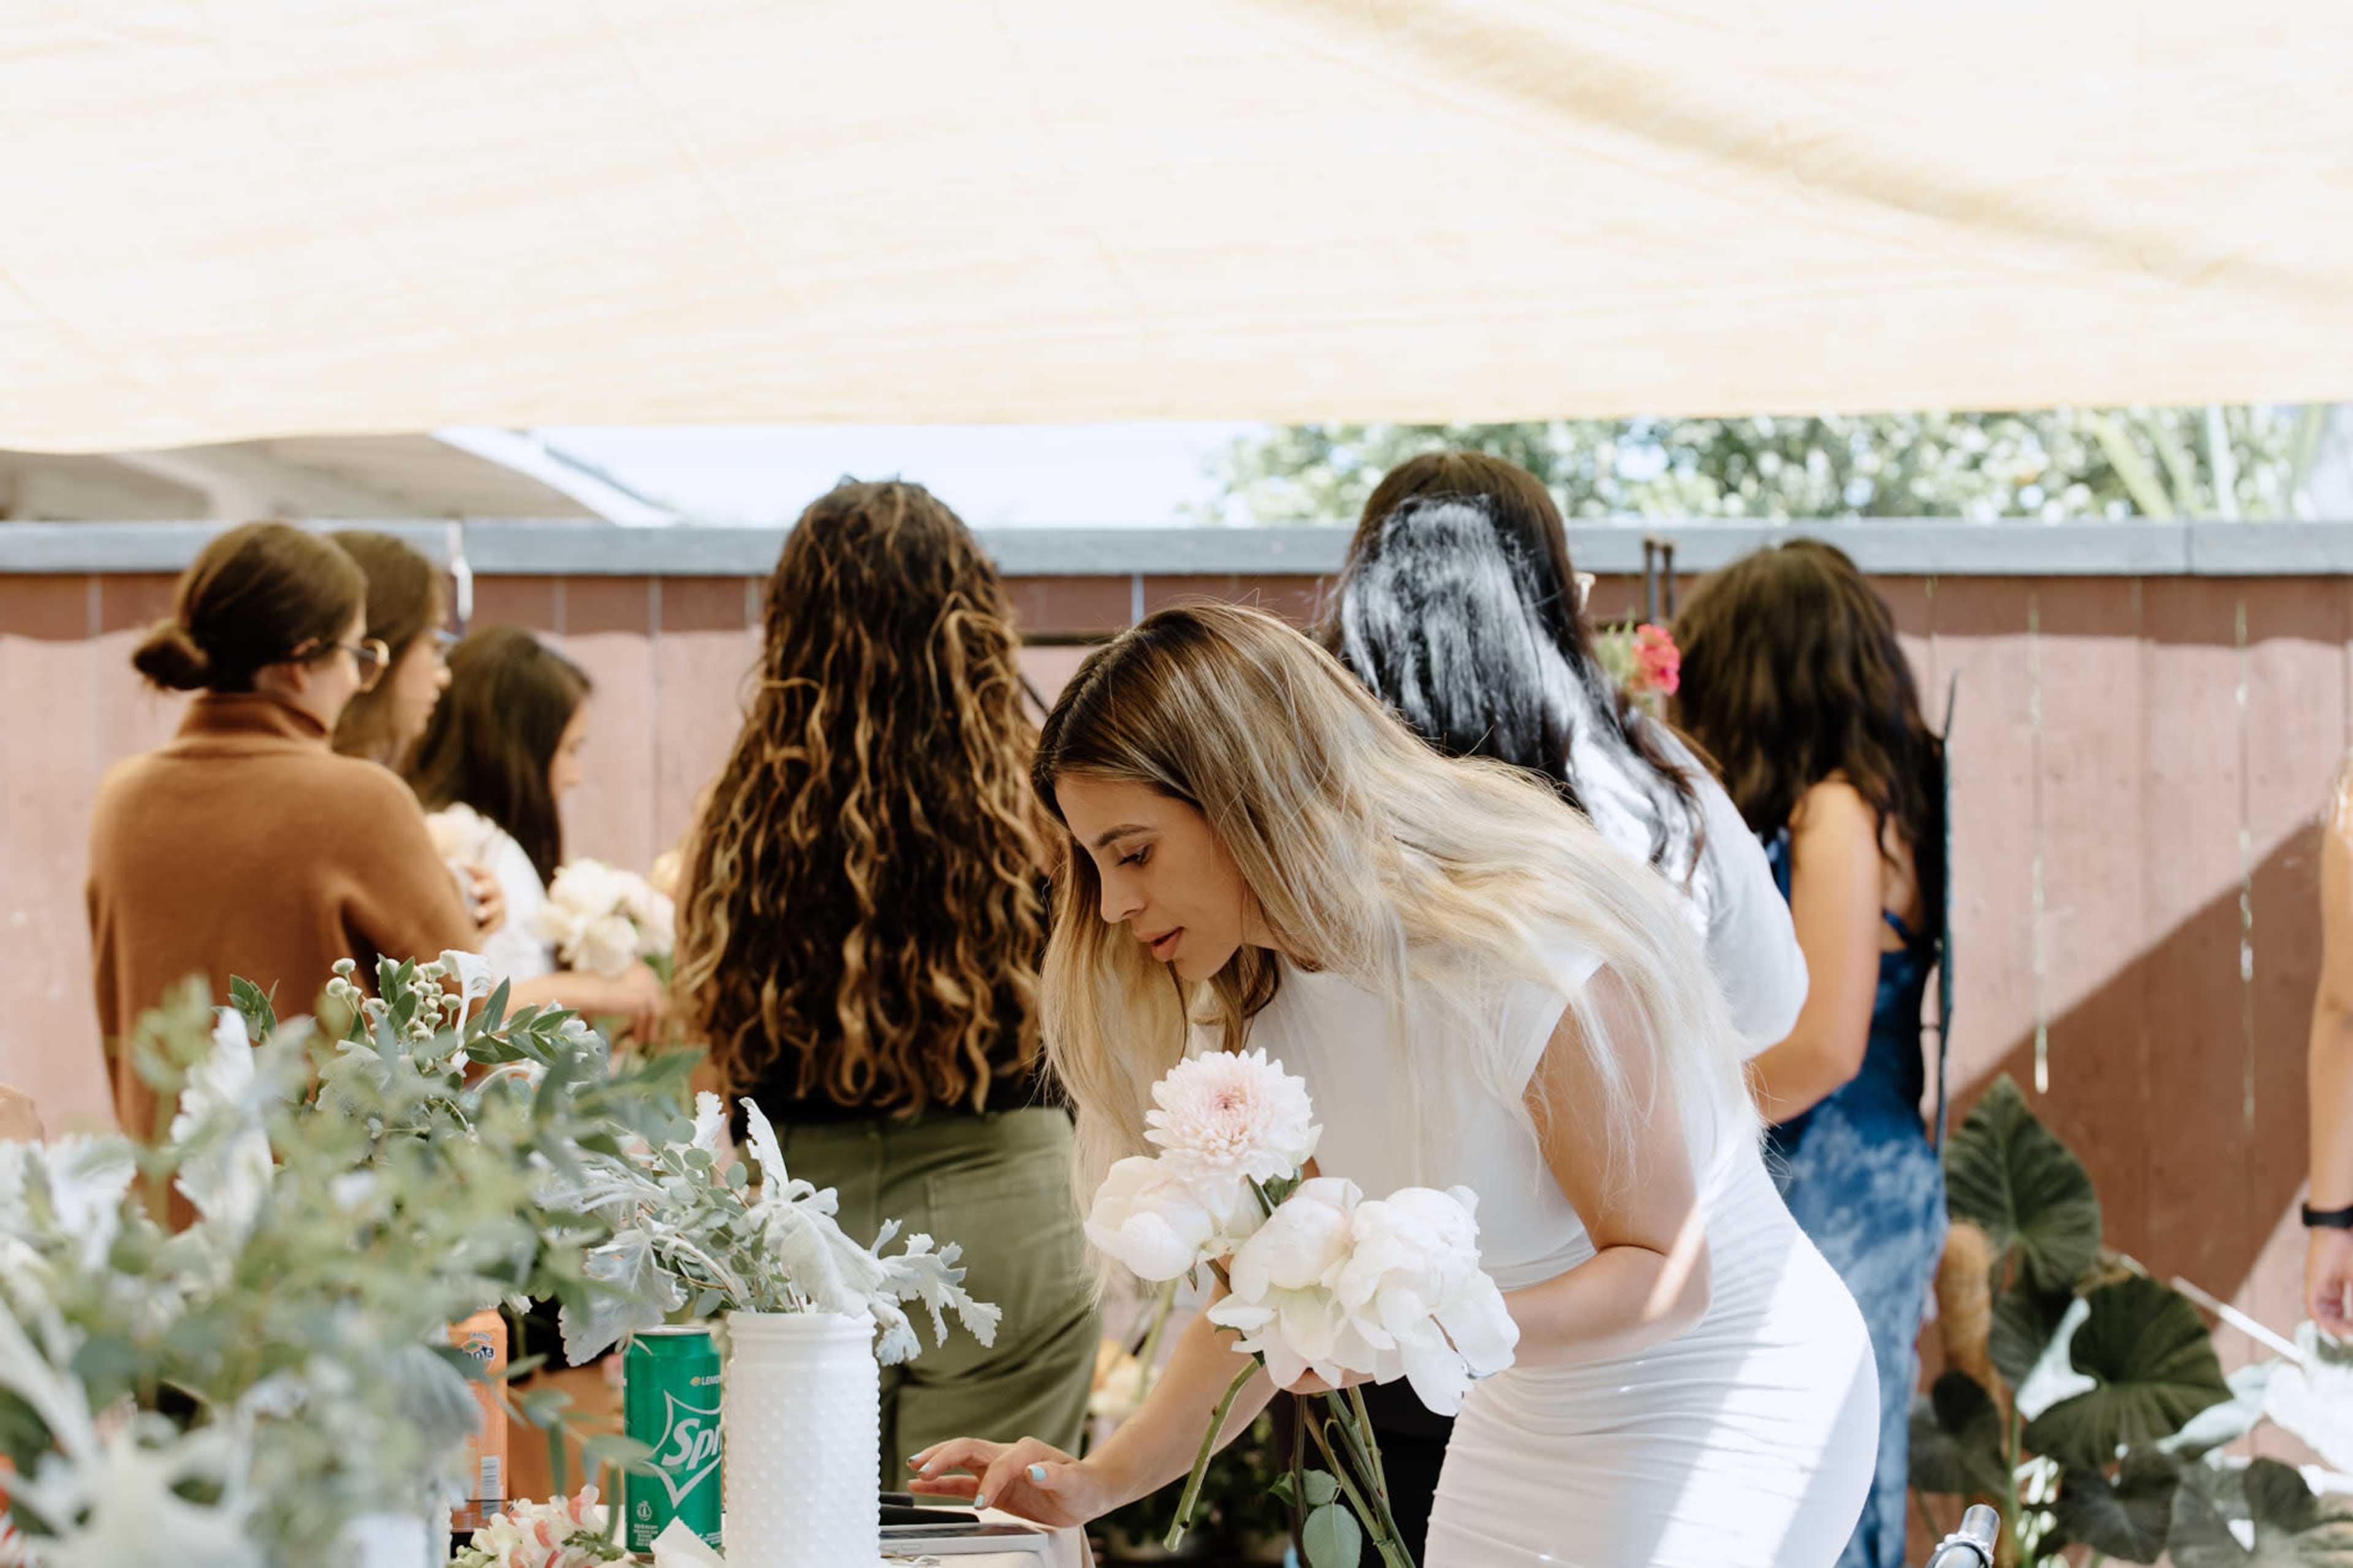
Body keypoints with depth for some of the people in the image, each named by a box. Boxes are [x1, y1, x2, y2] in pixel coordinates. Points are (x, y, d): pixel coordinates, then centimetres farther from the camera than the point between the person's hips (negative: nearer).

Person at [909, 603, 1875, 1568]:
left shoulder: (1523, 954, -28)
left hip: (1726, 1405, -7)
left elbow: (1665, 1274, -26)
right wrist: (1101, 1481, -13)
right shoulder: (1255, 1000, -4)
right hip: (1531, 1414, 7)